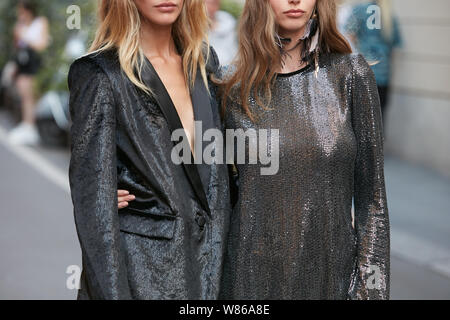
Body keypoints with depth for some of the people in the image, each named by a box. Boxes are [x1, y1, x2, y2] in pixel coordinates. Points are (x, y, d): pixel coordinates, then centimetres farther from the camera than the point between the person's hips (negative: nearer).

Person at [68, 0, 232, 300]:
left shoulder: (202, 62, 8)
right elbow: (93, 197, -12)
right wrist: (112, 291, -16)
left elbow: (216, 173, 10)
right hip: (140, 273, -5)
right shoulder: (100, 75, -10)